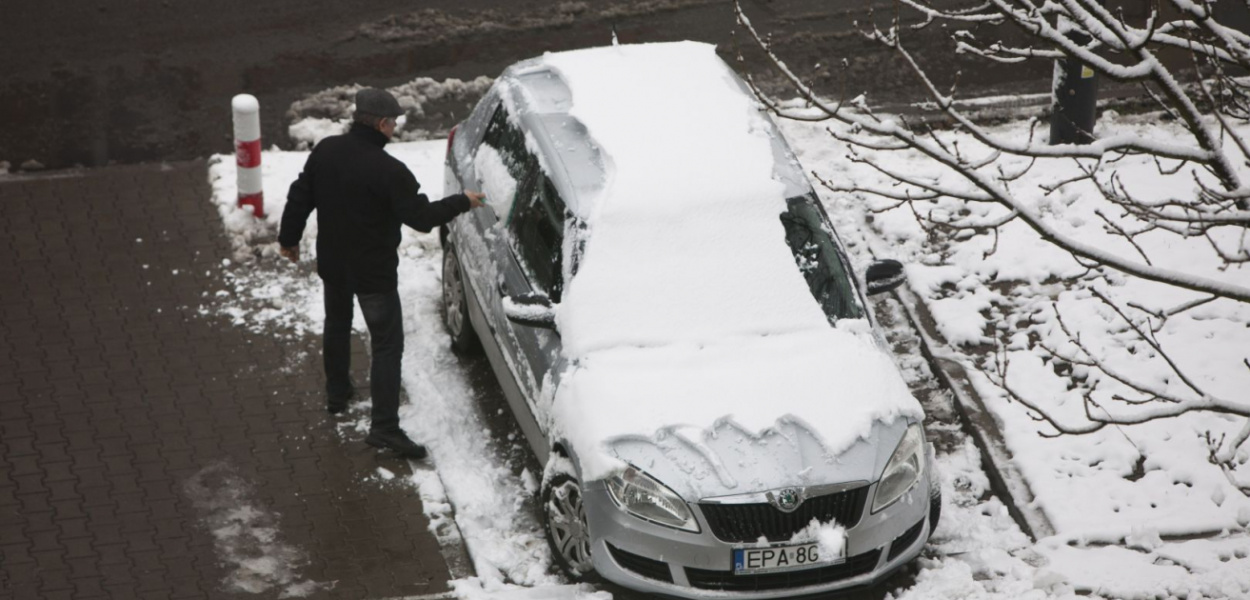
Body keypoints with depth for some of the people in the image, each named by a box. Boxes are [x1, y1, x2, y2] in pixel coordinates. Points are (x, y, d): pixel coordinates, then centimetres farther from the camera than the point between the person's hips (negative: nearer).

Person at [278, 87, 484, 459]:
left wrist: (289, 239, 20)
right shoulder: (387, 170, -26)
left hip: (332, 264, 7)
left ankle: (337, 393, 46)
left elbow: (300, 198, 4)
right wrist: (462, 203, -8)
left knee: (336, 326, 29)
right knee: (387, 344, 0)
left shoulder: (325, 151, -6)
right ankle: (384, 427, -6)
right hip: (373, 272, -6)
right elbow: (421, 217, -23)